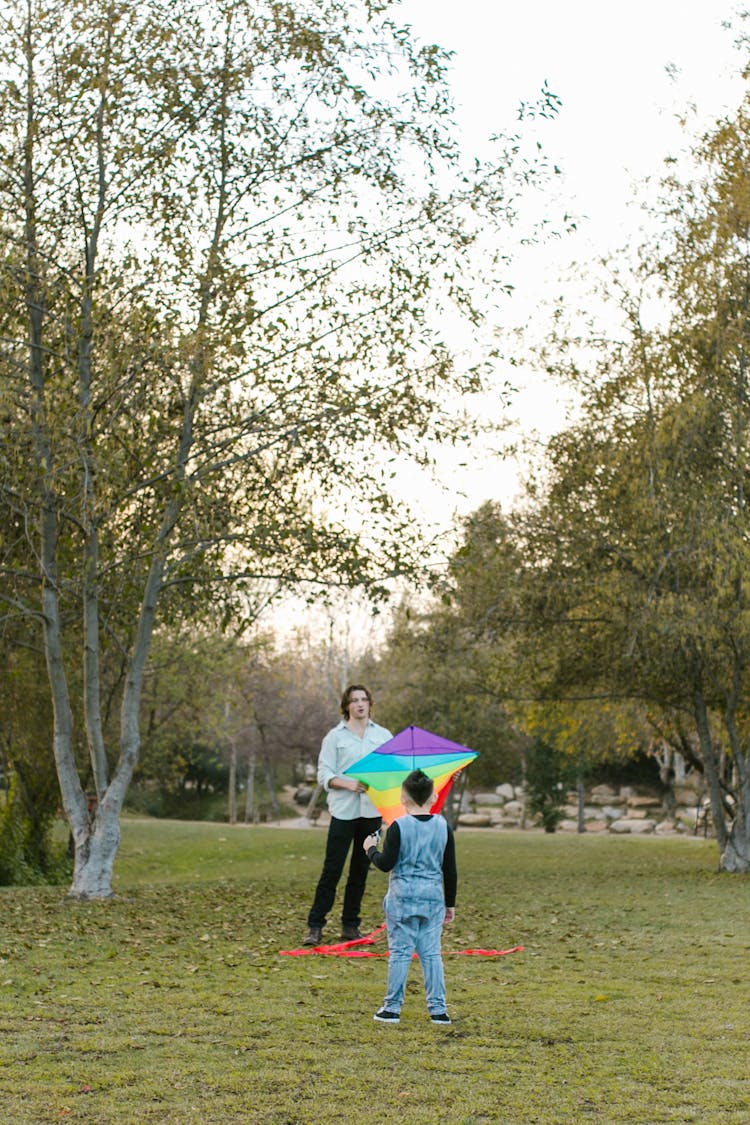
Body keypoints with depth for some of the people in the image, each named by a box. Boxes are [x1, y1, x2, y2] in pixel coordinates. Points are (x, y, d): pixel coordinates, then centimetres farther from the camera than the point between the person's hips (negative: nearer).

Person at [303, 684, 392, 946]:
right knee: (332, 869, -5)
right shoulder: (335, 736, 3)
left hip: (372, 810, 3)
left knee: (361, 870, 8)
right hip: (344, 810, -3)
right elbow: (324, 775, -1)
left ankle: (350, 926, 16)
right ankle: (315, 926, -1)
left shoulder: (383, 735, 11)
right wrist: (349, 784, -17)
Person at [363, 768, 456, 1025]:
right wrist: (450, 903, 15)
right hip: (433, 897, 3)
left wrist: (371, 850, 10)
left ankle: (392, 1007, 7)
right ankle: (438, 1009, 8)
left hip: (403, 897, -3)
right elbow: (450, 871, 7)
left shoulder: (399, 826, -8)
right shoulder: (443, 827, 3)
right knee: (431, 953, 7)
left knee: (399, 952, 3)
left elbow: (386, 863, -10)